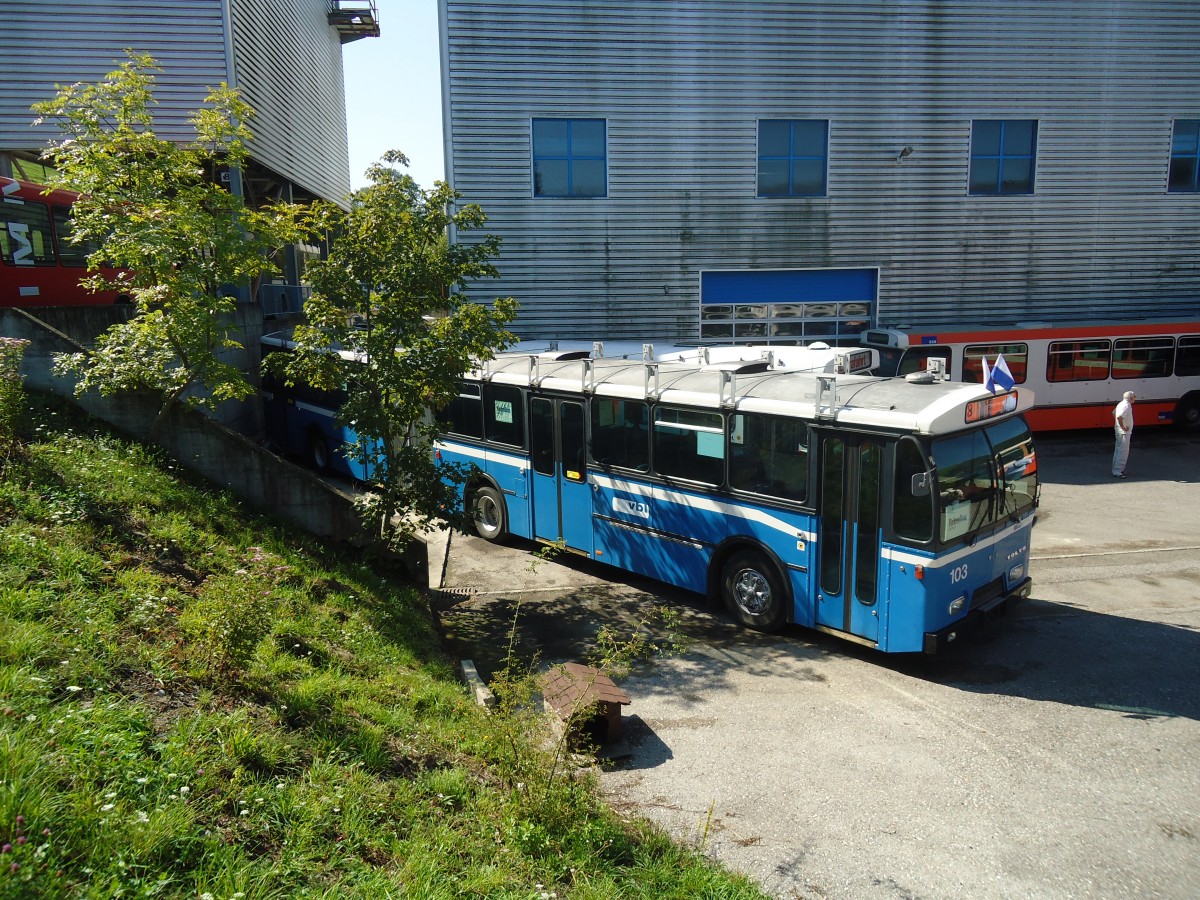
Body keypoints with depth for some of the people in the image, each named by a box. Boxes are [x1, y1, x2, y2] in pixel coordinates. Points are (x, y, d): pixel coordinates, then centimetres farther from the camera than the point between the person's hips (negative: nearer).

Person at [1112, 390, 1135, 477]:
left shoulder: (1121, 404, 11)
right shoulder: (1126, 406, -20)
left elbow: (1114, 413, 27)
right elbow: (1119, 417, -34)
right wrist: (1123, 427, -24)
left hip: (1119, 431, 11)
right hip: (1124, 432, -11)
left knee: (1118, 449, 16)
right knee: (1123, 451, -9)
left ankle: (1116, 469, 23)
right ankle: (1117, 471, -10)